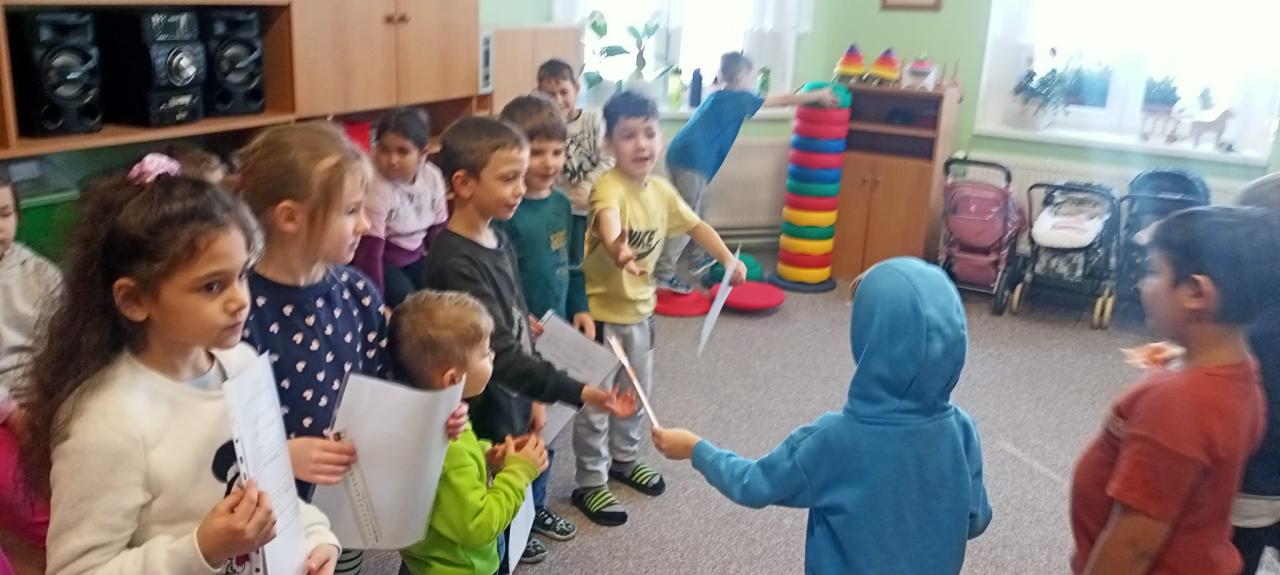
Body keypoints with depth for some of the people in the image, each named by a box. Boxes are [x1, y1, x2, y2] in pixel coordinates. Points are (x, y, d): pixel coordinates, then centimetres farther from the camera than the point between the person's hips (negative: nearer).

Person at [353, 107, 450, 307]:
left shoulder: (432, 177, -9)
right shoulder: (375, 190, -27)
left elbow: (438, 230, 5)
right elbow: (368, 252, -25)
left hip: (414, 257, 6)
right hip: (382, 262, -6)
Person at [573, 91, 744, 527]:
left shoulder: (661, 189, -1)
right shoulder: (608, 187, -25)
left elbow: (695, 225, 14)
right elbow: (608, 221, -47)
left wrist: (729, 260, 7)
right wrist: (618, 250, -68)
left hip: (640, 308, 8)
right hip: (601, 310, -7)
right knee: (596, 400, 5)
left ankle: (624, 458, 44)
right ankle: (590, 484, 20)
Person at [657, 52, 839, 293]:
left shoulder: (720, 97, 23)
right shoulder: (737, 98, -2)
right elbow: (781, 100, 4)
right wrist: (818, 95, 14)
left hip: (682, 155, 10)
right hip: (692, 160, -10)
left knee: (699, 209, 23)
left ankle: (700, 258, 38)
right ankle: (664, 274, -11)